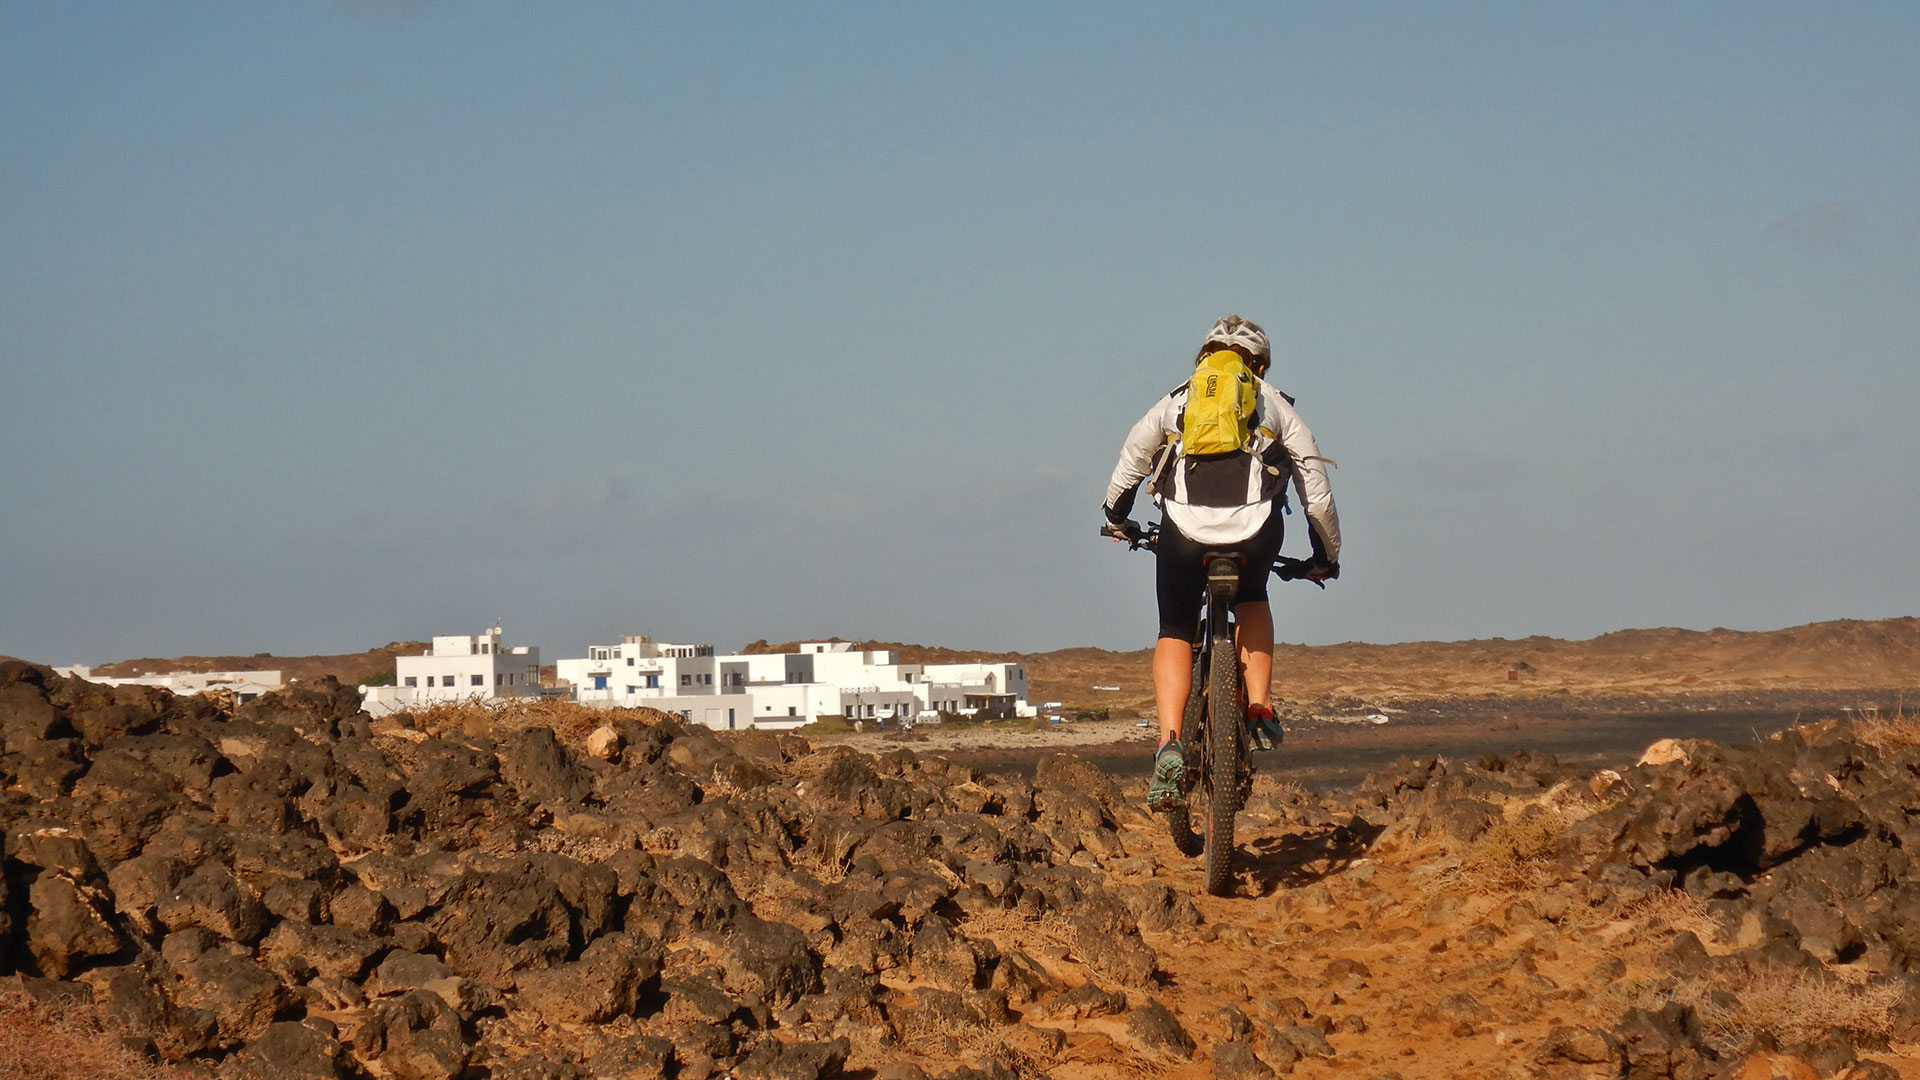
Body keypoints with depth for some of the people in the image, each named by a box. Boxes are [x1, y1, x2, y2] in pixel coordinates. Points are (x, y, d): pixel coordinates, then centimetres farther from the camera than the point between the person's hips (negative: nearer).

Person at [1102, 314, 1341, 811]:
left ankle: (1169, 743, -5)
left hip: (1184, 528, 0)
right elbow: (1317, 491, 23)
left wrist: (1117, 519, 50)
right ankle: (1259, 709, 16)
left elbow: (1128, 466, 31)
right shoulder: (1275, 405, 23)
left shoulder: (1176, 402, 24)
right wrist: (1327, 556, 35)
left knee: (1174, 634, 16)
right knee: (1251, 600, 32)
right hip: (1257, 532, 0)